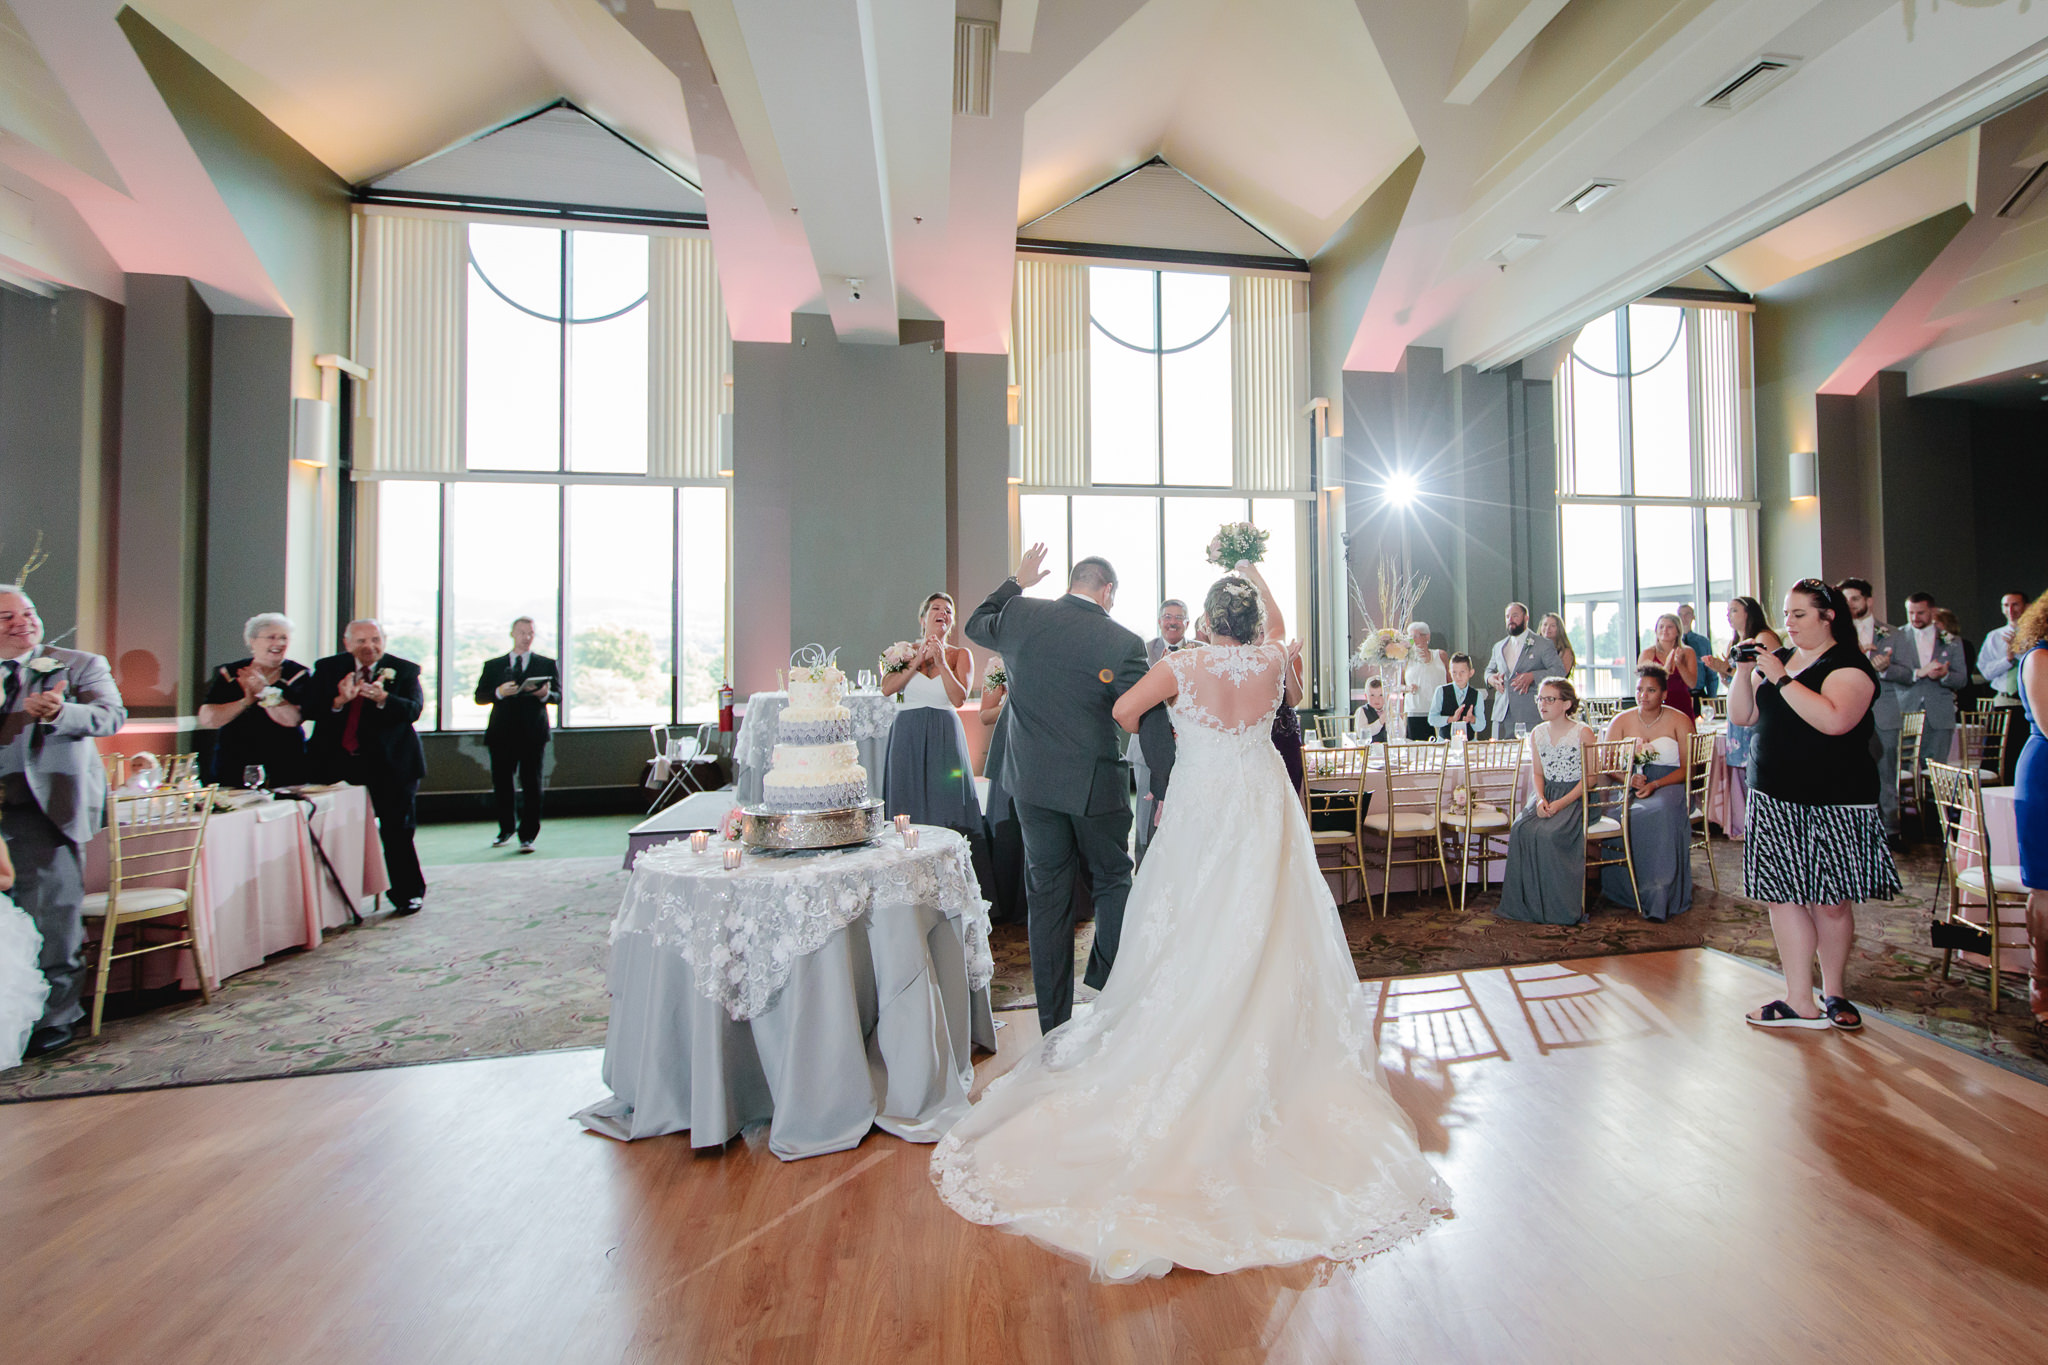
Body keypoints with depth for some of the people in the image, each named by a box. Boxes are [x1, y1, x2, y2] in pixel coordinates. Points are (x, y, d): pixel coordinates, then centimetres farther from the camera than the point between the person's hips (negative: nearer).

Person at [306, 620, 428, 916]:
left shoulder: (405, 670, -1)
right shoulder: (327, 668, 6)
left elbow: (413, 709, -13)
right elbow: (310, 708, -4)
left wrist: (382, 698, -32)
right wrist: (339, 701, -24)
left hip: (390, 763, -2)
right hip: (339, 763, 3)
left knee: (397, 830, 2)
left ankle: (408, 893, 14)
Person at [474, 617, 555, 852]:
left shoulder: (547, 664, 10)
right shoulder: (493, 665, 13)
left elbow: (558, 695, 1)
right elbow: (480, 697, 5)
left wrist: (545, 694, -21)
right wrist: (499, 692, -14)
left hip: (533, 734, -2)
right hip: (502, 734, 2)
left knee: (531, 785, -3)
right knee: (501, 784, 9)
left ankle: (527, 836, 4)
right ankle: (506, 829, 29)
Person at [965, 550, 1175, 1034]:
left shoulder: (1021, 616, -3)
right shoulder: (1122, 642, -11)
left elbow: (976, 625, 19)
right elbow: (1152, 720, -11)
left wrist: (1015, 581, 29)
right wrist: (1165, 787, -4)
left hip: (1033, 780, 3)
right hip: (1094, 783, -3)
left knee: (1046, 897, 12)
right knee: (1113, 880, 20)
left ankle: (1054, 1027, 22)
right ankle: (1111, 985, 21)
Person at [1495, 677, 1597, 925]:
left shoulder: (1583, 733, -5)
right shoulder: (1536, 734, 10)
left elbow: (1588, 778, -8)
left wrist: (1561, 803, -19)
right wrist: (1540, 800, -7)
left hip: (1575, 796, -5)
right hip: (1545, 795, 5)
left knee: (1548, 833, -30)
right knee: (1521, 829, -24)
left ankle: (1556, 907, -15)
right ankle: (1526, 902, -15)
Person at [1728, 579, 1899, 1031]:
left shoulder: (1849, 666, -6)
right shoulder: (1776, 659, 12)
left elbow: (1834, 720, -23)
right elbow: (1741, 716, 9)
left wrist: (1781, 679, -21)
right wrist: (1744, 671, -4)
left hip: (1834, 801, -4)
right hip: (1775, 797, 5)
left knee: (1831, 901, 5)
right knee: (1783, 896, 1)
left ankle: (1833, 993, 23)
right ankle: (1801, 1003, 7)